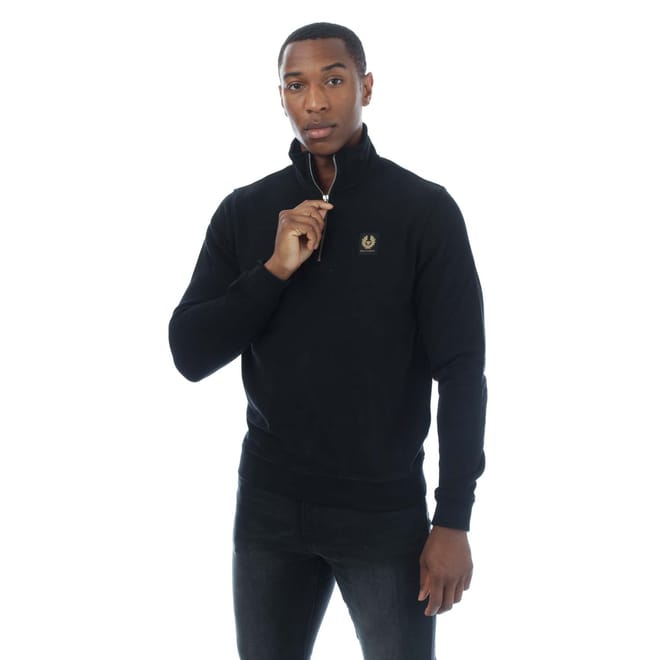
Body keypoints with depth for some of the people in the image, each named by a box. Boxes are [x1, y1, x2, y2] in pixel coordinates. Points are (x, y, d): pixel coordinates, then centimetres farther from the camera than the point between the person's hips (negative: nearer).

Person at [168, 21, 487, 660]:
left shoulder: (424, 209, -6)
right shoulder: (244, 212, 3)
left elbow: (461, 371, -7)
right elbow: (191, 354, -1)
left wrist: (454, 522, -10)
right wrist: (275, 271, -14)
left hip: (385, 511, -2)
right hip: (268, 505, 3)